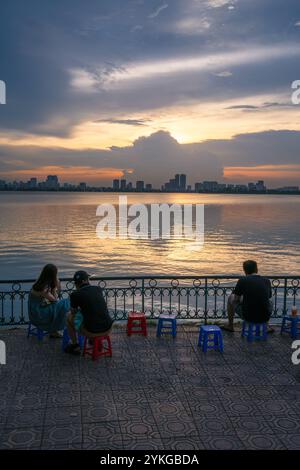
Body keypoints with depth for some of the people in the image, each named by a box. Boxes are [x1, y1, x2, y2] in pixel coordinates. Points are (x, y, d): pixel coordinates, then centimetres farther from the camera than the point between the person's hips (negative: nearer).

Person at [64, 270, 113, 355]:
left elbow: (73, 312, 15)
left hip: (91, 331, -4)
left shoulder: (75, 295, -4)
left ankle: (75, 346, 30)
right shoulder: (98, 289, 8)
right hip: (108, 330, 4)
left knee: (69, 317, 21)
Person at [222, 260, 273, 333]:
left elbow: (236, 299, 4)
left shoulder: (242, 280, -5)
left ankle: (230, 326, 35)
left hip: (248, 316, -3)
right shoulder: (266, 281, 5)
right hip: (265, 318, 3)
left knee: (231, 298, 24)